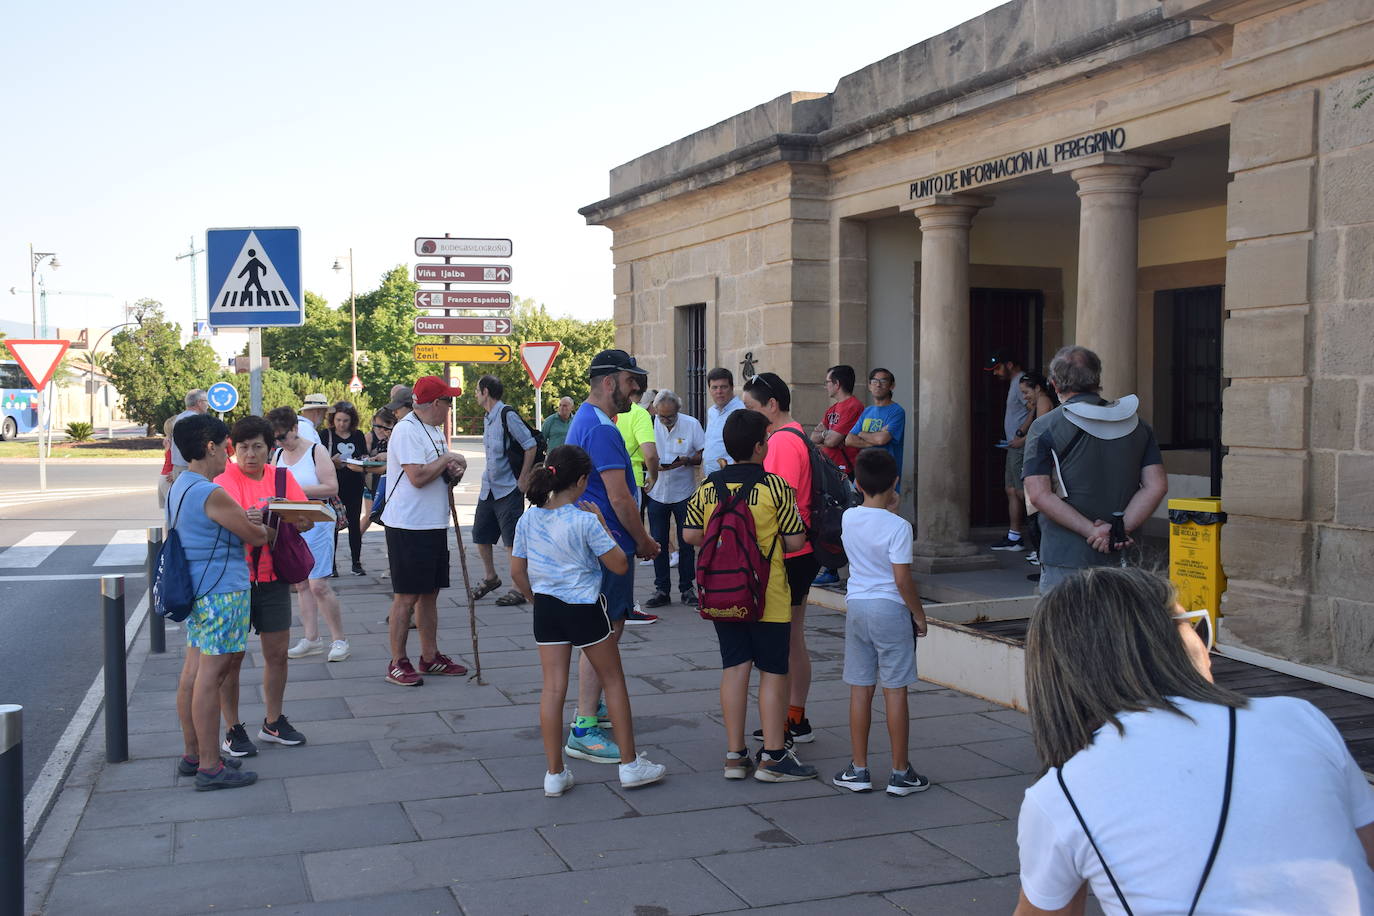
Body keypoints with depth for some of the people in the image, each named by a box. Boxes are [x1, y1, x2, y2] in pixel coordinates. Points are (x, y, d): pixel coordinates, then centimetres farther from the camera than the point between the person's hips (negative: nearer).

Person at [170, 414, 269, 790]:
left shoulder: (179, 488, 11)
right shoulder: (211, 494, -18)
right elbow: (256, 536, -11)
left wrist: (245, 519, 14)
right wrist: (264, 526, 10)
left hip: (194, 589, 10)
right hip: (221, 592, -10)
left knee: (193, 671, 14)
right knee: (211, 674, -5)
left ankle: (192, 755, 24)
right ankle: (210, 767, 0)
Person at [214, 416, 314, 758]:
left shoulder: (281, 477, 5)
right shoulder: (225, 479, -9)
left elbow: (306, 518, 0)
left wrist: (302, 521, -23)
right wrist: (249, 521, -44)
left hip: (272, 578, 5)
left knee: (277, 653, 10)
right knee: (231, 657, 2)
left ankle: (273, 722, 25)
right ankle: (233, 729, 14)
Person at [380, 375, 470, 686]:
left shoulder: (435, 430, 16)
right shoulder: (407, 430, -15)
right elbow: (417, 476, -24)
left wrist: (453, 473, 1)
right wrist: (448, 459, -11)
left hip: (435, 525, 9)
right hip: (409, 526, -9)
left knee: (429, 593, 14)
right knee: (406, 596, -3)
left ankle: (430, 657, 23)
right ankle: (397, 663, 6)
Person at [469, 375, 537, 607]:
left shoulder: (507, 416, -14)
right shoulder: (487, 418, 13)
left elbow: (530, 446, -16)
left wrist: (523, 480, -15)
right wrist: (488, 478, 18)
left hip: (508, 490, -9)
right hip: (488, 488, 9)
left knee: (513, 541, -5)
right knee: (480, 536, 14)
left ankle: (519, 589, 3)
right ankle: (490, 577, 32)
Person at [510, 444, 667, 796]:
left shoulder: (528, 519, -1)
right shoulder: (585, 521, -16)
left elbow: (517, 572, 6)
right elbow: (619, 565, -11)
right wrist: (601, 523, -4)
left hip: (546, 607, 4)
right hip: (584, 608, -4)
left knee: (553, 688, 7)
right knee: (613, 680, 11)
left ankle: (555, 773, 10)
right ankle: (630, 764, 18)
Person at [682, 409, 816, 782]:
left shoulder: (708, 486, 0)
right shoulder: (775, 487, -12)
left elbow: (690, 535, 5)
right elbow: (796, 541, -9)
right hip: (768, 596, -4)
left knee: (734, 668, 10)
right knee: (773, 671, 5)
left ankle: (734, 755, 14)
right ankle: (773, 756, 9)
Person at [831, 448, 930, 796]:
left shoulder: (849, 519, 1)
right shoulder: (898, 526, -15)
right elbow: (903, 579, -15)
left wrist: (884, 507, 16)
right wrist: (919, 614, -4)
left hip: (856, 606, 5)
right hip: (890, 610, -5)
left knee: (860, 689, 10)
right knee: (895, 691, 2)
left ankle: (858, 770, 15)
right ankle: (901, 773, 9)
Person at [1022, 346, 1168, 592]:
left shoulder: (1044, 428, -3)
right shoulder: (1137, 425, 9)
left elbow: (1039, 493, -13)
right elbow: (1157, 485, 0)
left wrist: (1093, 531, -13)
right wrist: (1121, 529, -8)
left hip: (1066, 557, -4)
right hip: (1122, 559, 4)